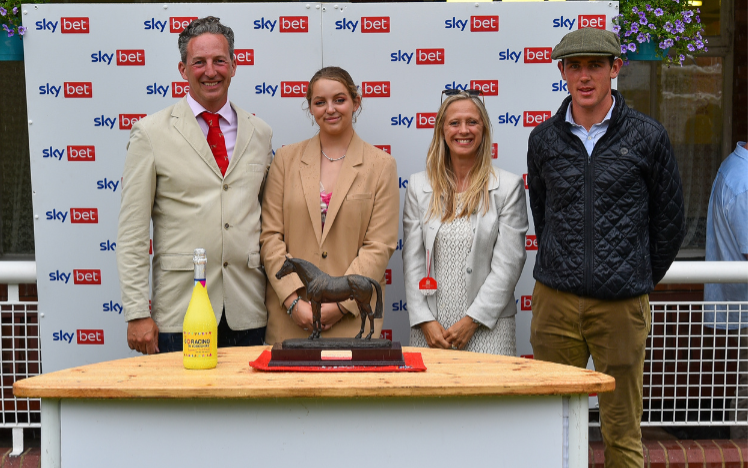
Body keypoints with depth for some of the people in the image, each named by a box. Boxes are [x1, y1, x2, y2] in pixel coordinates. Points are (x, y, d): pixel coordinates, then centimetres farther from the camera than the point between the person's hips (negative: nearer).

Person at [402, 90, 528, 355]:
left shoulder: (509, 186, 1)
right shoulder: (419, 186, 8)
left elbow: (508, 264, -4)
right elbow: (412, 261, 5)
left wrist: (472, 320, -10)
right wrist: (425, 321, -5)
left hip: (486, 327, -2)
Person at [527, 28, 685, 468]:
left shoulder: (648, 136, 0)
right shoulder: (544, 139, 7)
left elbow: (670, 222, 8)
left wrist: (640, 281, 10)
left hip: (621, 304, -2)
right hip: (555, 300, 2)